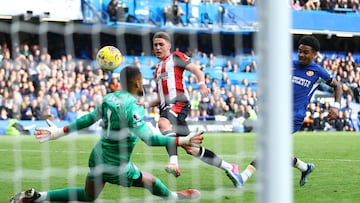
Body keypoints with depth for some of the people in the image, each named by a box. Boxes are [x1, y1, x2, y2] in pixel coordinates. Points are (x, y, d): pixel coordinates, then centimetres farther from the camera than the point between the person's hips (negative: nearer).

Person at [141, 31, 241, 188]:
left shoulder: (176, 57, 10)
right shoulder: (157, 69, 30)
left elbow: (196, 71, -2)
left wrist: (202, 85, -21)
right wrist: (146, 104, 15)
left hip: (179, 102, -7)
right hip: (166, 107, 7)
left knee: (163, 123, -38)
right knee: (190, 149, 3)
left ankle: (173, 162, -53)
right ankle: (229, 168, 15)